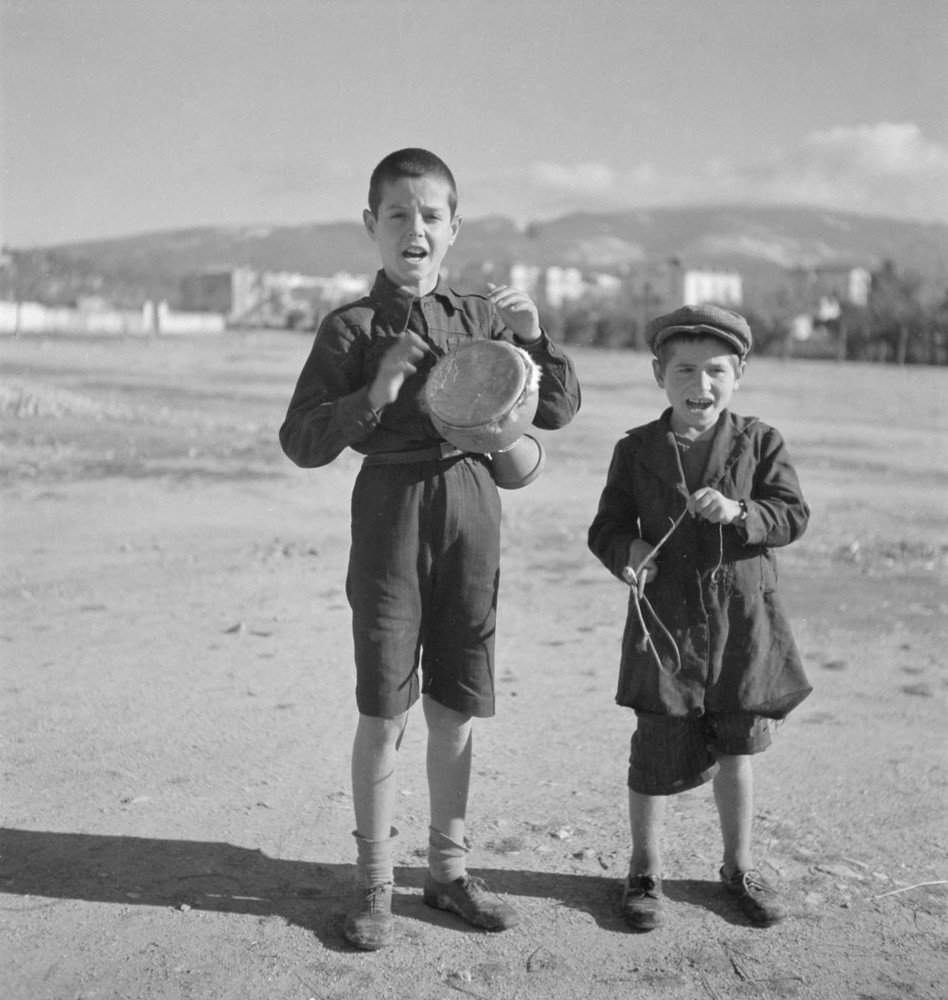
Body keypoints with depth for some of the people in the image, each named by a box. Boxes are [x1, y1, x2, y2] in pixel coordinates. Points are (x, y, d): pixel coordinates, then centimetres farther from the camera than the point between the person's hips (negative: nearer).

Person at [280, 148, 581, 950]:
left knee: (456, 706, 11)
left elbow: (559, 410, 9)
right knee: (384, 709, 1)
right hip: (392, 506, -3)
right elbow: (300, 441, -4)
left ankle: (449, 867, 28)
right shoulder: (351, 328, -1)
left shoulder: (484, 317, 8)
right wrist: (376, 393, -17)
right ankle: (375, 881, 18)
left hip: (473, 510, 3)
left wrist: (534, 340, -7)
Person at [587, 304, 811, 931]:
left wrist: (738, 513, -24)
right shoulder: (637, 450, 1)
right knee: (658, 754, 3)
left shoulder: (760, 443, 1)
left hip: (742, 624, 1)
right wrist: (626, 549, -17)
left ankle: (739, 867, 35)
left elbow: (794, 515, -6)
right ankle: (645, 871, 25)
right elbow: (607, 526, 5)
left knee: (735, 750, 14)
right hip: (666, 623, -1)